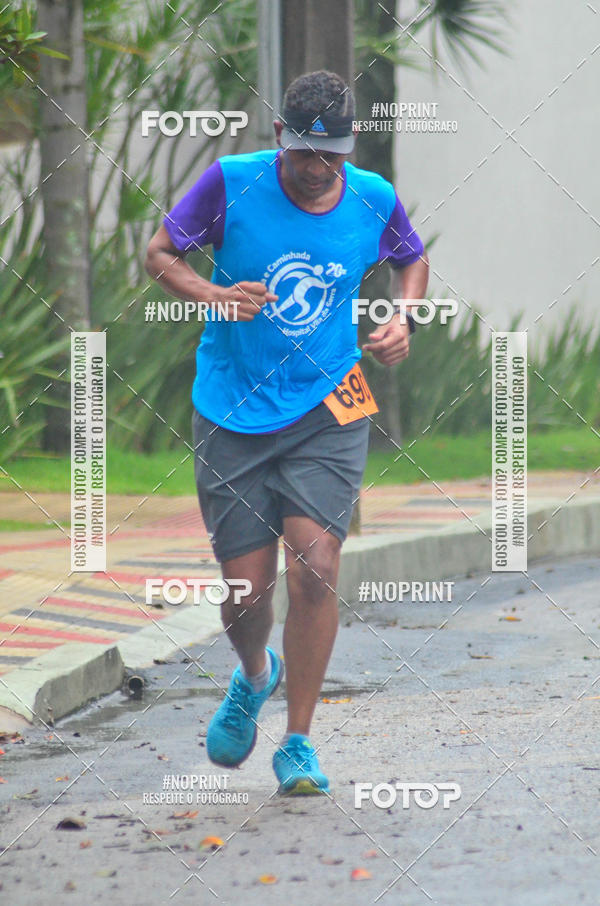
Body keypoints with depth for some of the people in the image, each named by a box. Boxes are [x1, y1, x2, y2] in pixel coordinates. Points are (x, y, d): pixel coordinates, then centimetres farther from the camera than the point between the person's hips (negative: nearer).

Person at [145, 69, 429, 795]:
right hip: (232, 413, 0)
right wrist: (211, 296, -20)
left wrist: (401, 322, -2)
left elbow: (411, 260, 18)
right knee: (246, 584, 2)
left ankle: (298, 744, 0)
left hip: (327, 411, 0)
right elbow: (159, 253, -1)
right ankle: (254, 676, 39)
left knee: (313, 568, -14)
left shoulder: (373, 200, -4)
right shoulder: (231, 183, -10)